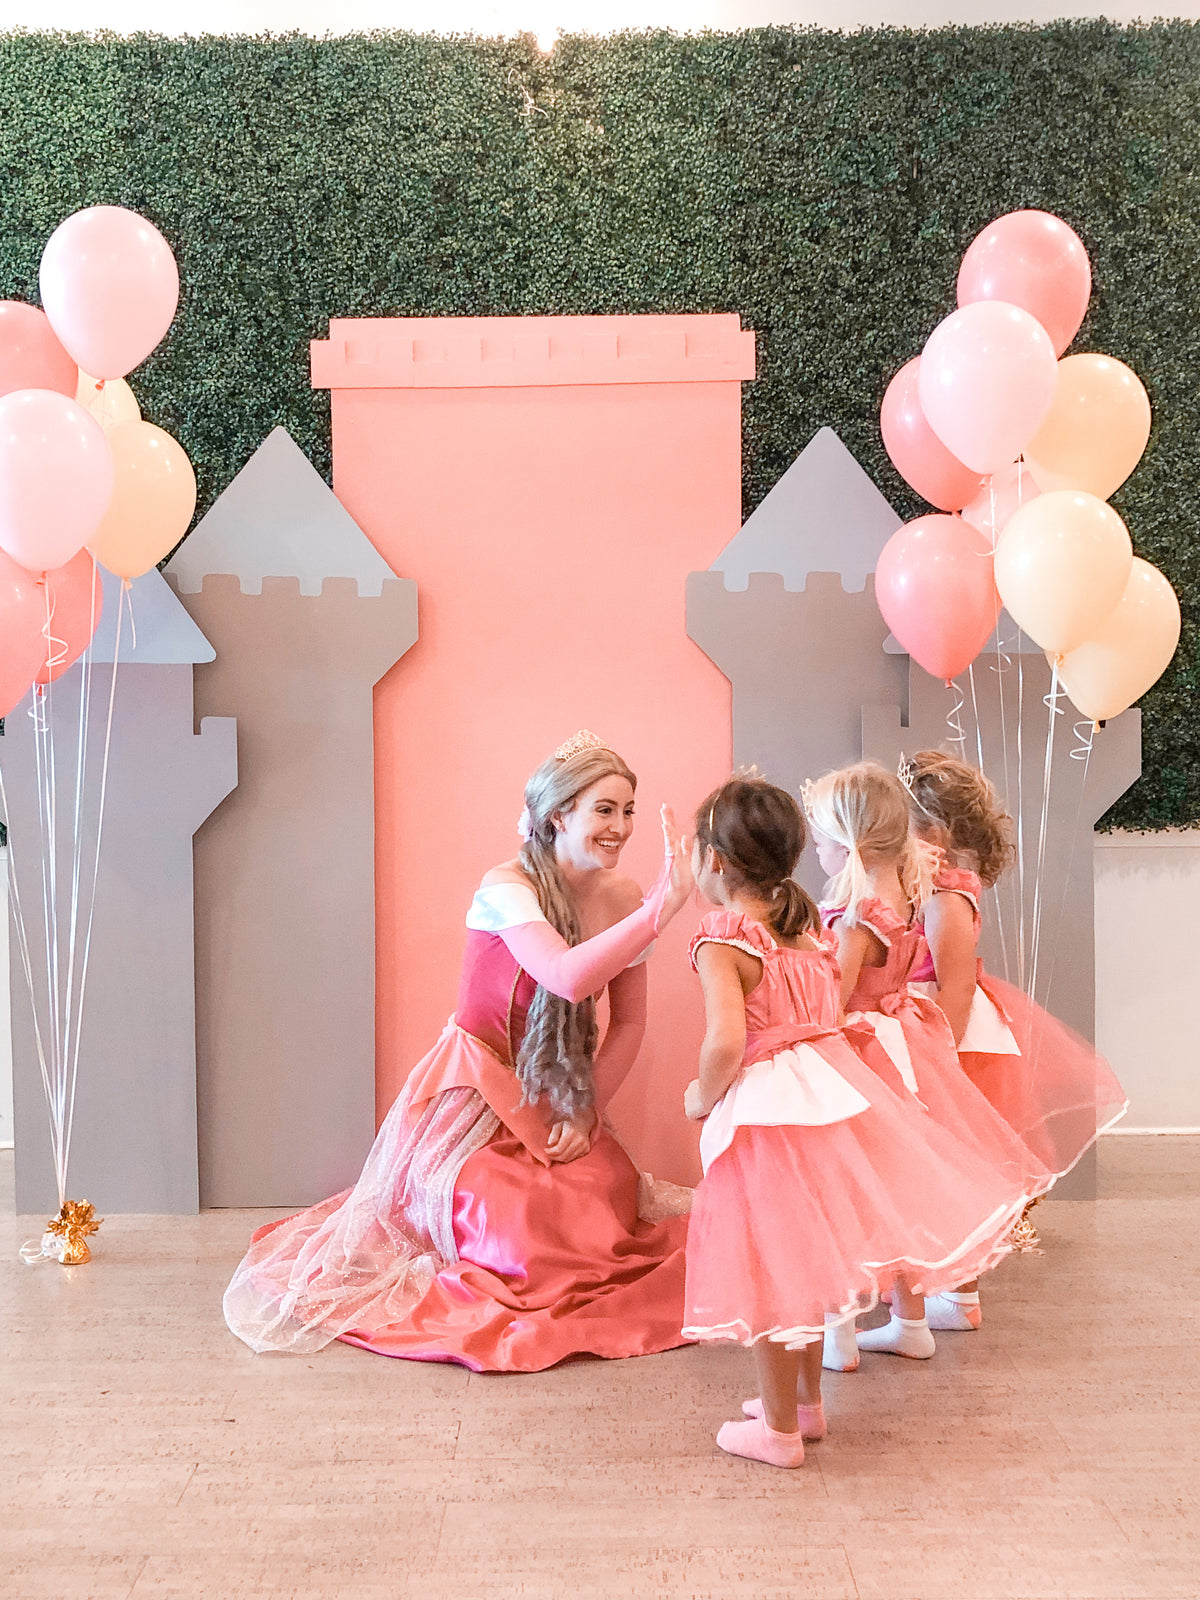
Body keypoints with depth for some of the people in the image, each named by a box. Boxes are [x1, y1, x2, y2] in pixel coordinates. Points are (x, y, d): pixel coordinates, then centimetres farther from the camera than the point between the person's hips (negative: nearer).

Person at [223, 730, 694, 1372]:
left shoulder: (623, 898, -3)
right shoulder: (507, 889, -22)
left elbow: (628, 1022, 5)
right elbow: (569, 977, -40)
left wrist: (585, 1111, -4)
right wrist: (664, 907, -42)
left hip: (554, 1097, 6)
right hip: (478, 1095, -6)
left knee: (603, 1224, -3)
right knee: (521, 1244, -17)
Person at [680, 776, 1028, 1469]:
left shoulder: (721, 944, -17)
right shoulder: (810, 924, 7)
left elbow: (726, 1040, -28)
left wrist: (702, 1096, -11)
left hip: (764, 1107, -8)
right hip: (832, 1086, 8)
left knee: (770, 1267, 6)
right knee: (802, 1262, 22)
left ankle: (778, 1427, 18)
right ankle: (807, 1399, 36)